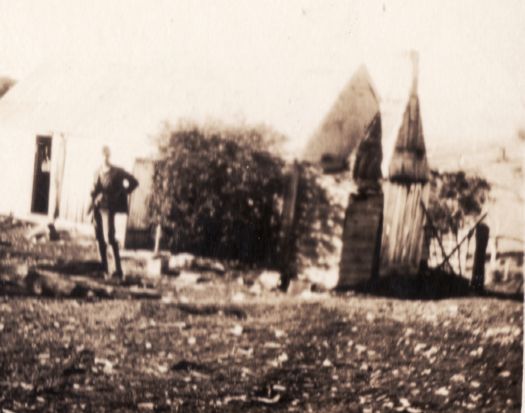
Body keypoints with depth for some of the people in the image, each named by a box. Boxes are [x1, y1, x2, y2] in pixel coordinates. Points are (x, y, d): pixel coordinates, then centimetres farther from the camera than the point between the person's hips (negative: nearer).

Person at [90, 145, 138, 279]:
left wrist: (121, 194, -5)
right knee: (100, 238, 8)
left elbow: (134, 182, -2)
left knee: (110, 237, -14)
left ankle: (118, 269, -11)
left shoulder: (117, 172, -3)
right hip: (97, 207, 6)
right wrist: (93, 201, 5)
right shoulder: (98, 172, 13)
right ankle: (104, 268, 16)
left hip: (108, 207, -6)